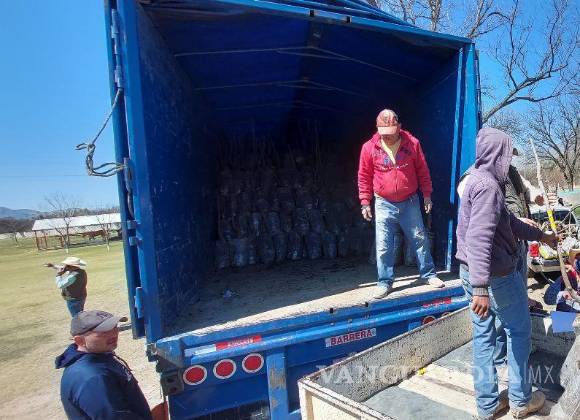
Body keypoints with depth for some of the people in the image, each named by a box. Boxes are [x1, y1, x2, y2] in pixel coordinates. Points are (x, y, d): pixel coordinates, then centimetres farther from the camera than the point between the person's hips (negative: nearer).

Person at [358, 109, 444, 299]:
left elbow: (422, 170, 6)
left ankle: (429, 274, 29)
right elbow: (364, 177, 1)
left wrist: (426, 194, 6)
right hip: (384, 205, -1)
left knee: (420, 240, 12)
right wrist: (365, 202, -1)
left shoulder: (412, 143, -4)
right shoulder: (369, 147, -6)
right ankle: (385, 282, 15)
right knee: (383, 247, 2)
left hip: (410, 203, 1)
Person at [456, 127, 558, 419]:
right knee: (519, 333, 13)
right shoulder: (488, 186, -21)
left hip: (472, 273, 9)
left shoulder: (478, 180, 11)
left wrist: (540, 236, 32)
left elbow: (508, 221, 22)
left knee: (483, 336, 15)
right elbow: (479, 239, -30)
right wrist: (481, 288, -33)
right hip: (495, 275, -9)